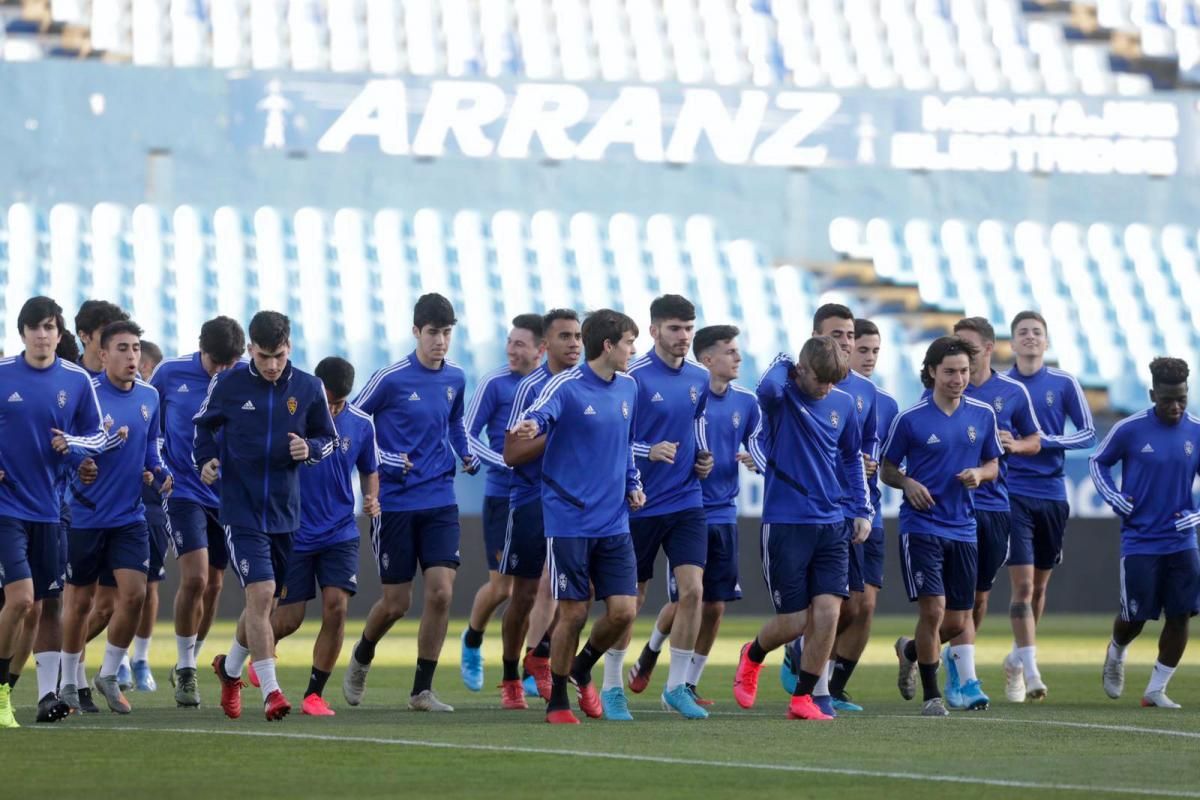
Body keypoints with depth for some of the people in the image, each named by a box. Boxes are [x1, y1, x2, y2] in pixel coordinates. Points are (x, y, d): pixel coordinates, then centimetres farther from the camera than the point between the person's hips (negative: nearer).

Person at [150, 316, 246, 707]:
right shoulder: (170, 373, -7)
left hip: (229, 494, 2)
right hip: (184, 489, -2)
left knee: (213, 586, 8)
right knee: (195, 578, -15)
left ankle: (188, 665, 27)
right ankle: (185, 669, 0)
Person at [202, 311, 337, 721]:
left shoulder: (308, 388, 1)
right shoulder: (226, 385, -4)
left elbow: (329, 438, 11)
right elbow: (203, 425, 12)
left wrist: (309, 449, -11)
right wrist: (206, 459, -6)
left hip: (286, 513, 3)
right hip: (241, 509, -3)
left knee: (262, 601, 14)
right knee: (260, 595, -17)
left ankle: (230, 668, 40)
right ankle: (270, 691, -16)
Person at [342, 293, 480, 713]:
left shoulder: (455, 378, 5)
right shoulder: (390, 379, -11)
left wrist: (467, 455, 6)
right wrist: (387, 462, -13)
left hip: (440, 502, 4)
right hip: (395, 502, -4)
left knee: (441, 592, -9)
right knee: (396, 602, 2)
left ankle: (422, 690, 1)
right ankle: (361, 659, 33)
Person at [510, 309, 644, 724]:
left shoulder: (628, 387, 10)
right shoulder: (566, 386, -10)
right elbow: (540, 413, -31)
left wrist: (633, 483, 13)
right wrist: (530, 426, -54)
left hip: (614, 522, 6)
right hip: (570, 521, -6)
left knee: (624, 611, -2)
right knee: (574, 613, -3)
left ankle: (582, 671, 25)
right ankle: (557, 701, 14)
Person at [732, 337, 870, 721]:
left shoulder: (844, 405, 7)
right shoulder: (781, 397, -9)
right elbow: (767, 389, -35)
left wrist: (863, 510, 17)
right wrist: (784, 364, -14)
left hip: (832, 525, 4)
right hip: (785, 524, -4)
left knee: (828, 611, -9)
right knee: (793, 622, 0)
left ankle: (802, 697, 4)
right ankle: (752, 656, 34)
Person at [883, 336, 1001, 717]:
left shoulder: (983, 415, 5)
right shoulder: (909, 419, -6)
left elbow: (993, 465, 15)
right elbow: (887, 469, 4)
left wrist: (979, 474, -8)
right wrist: (907, 483, -17)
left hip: (963, 528, 4)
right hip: (921, 526, -4)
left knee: (958, 621, 7)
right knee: (933, 609, -13)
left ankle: (911, 650, 39)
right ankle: (932, 695, 2)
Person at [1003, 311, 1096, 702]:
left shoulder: (1064, 383, 3)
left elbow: (1088, 433, 0)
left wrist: (1045, 441, -12)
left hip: (1052, 494, 2)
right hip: (1014, 494, -2)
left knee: (1039, 585, 11)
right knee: (1022, 584, -12)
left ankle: (1017, 659, 29)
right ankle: (1030, 671, -14)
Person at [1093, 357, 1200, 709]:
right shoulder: (1130, 429, -9)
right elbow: (1099, 462, 6)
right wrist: (1117, 501, -8)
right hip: (1140, 543, -3)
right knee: (1134, 618, 0)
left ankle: (1157, 689, 10)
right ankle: (1116, 654, 35)